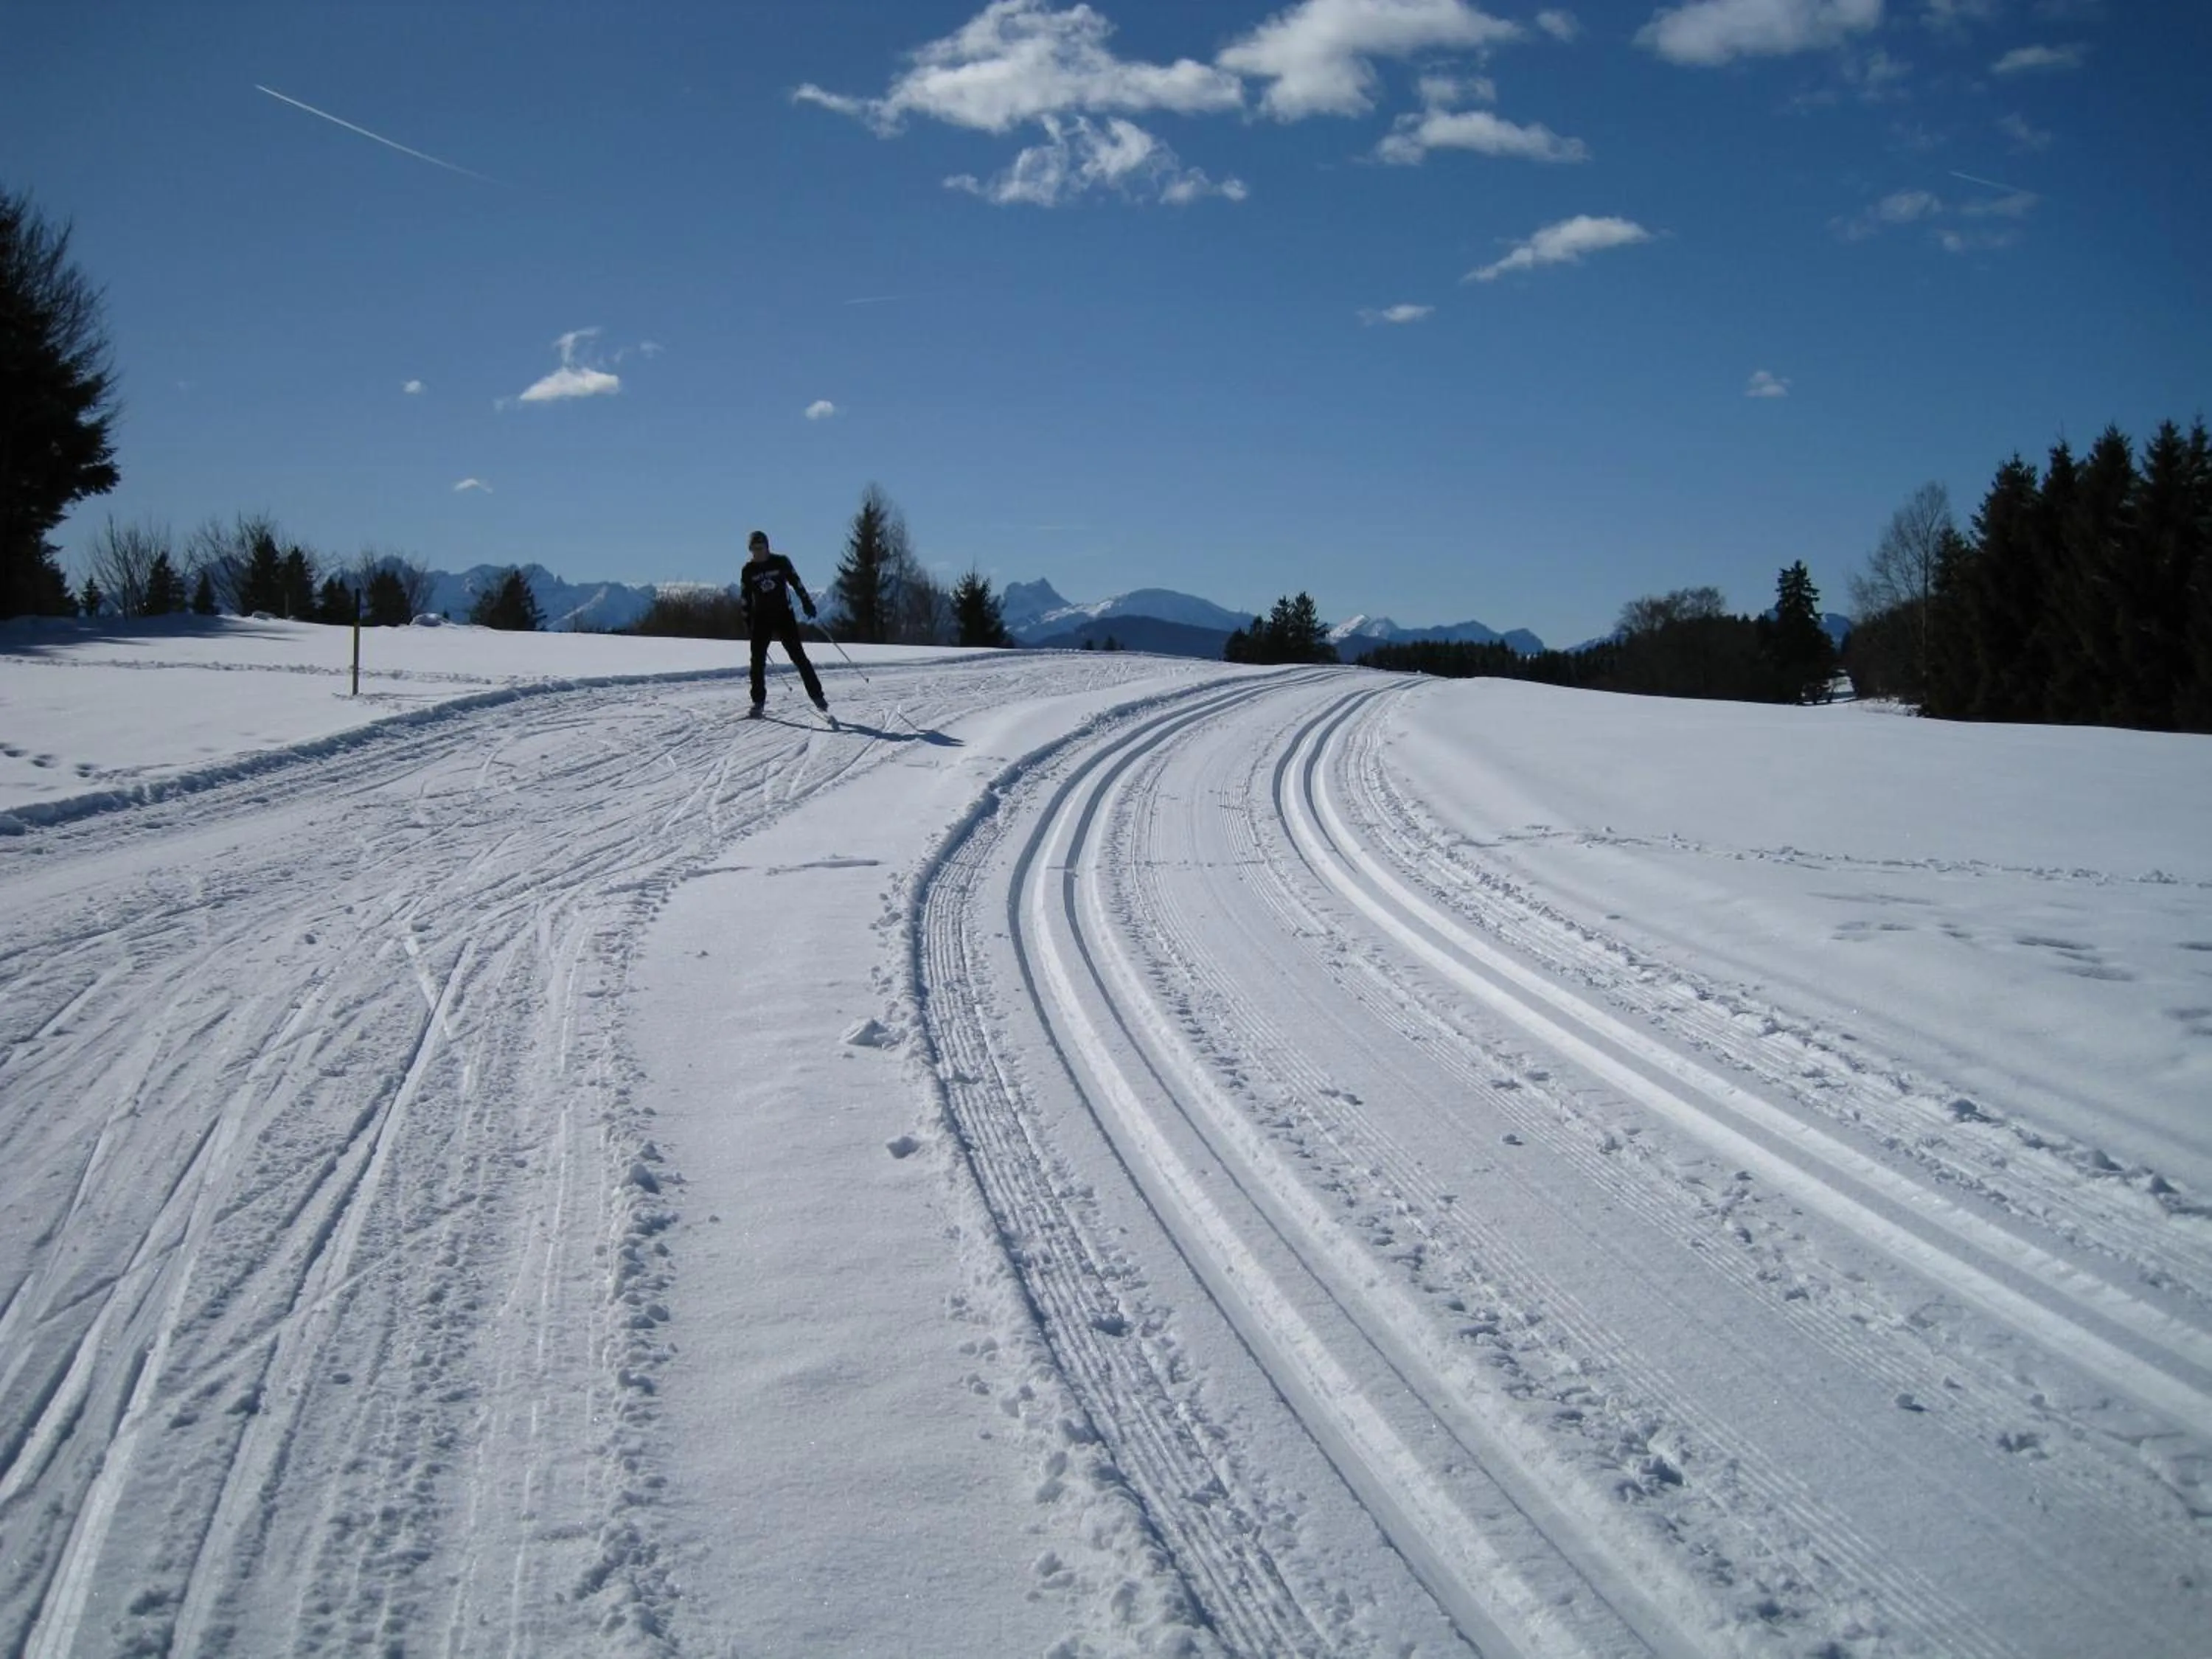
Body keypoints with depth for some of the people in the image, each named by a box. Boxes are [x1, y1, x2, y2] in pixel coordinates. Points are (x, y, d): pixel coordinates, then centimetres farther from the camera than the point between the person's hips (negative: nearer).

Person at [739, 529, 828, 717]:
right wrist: (748, 623, 6)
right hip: (761, 619, 2)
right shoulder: (748, 571, 4)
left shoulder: (781, 562, 0)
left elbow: (796, 583, 6)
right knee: (758, 660, -4)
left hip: (784, 615, -2)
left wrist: (808, 604, 2)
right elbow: (746, 599, 9)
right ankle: (758, 701, 5)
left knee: (798, 656, -4)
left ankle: (817, 695, 1)